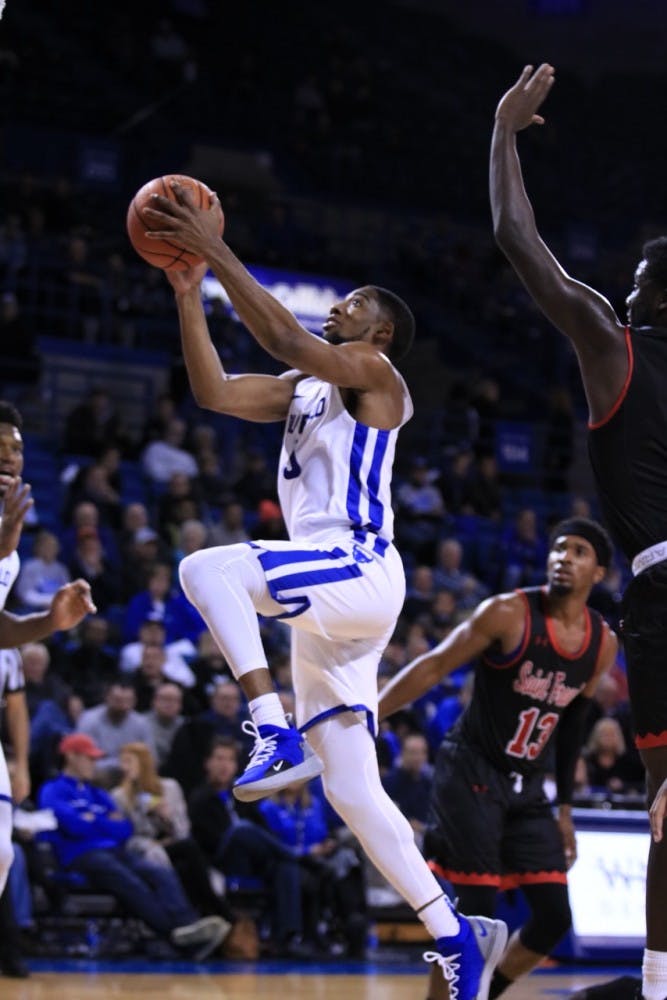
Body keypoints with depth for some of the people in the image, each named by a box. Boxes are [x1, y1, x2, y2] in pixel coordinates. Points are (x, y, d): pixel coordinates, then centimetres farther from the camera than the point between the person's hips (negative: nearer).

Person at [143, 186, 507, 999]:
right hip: (326, 598, 9)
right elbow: (214, 391, 13)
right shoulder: (303, 387, 24)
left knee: (206, 567, -28)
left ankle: (276, 735, -30)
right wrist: (187, 293, 7)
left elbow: (283, 337, -16)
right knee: (351, 789, 6)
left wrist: (214, 250, -15)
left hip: (358, 572, -9)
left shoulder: (373, 372, 0)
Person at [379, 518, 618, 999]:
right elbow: (433, 667, -12)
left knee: (554, 917, 1)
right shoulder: (508, 613, -14)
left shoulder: (604, 643, 3)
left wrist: (565, 806, 18)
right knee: (477, 910, -12)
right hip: (472, 774, -6)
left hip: (528, 787, 6)